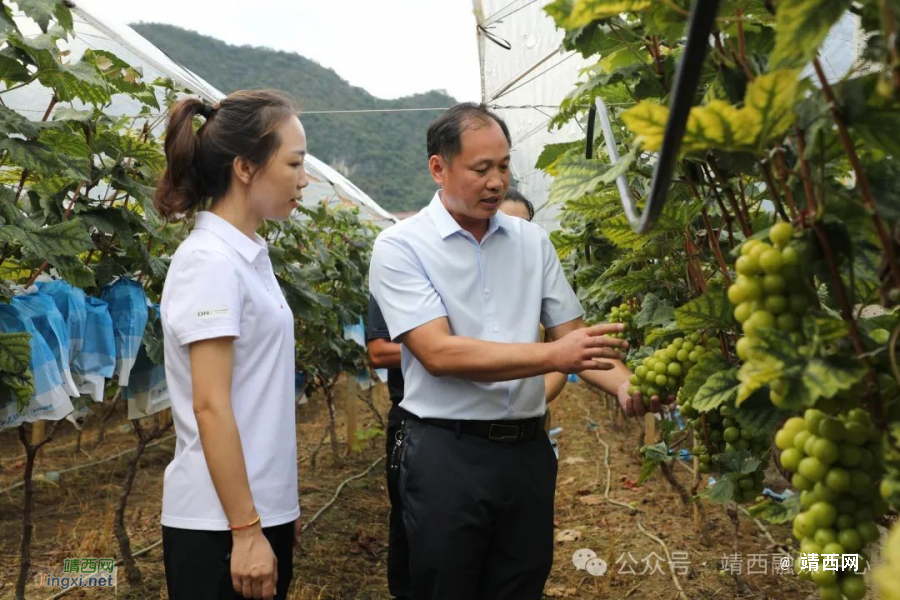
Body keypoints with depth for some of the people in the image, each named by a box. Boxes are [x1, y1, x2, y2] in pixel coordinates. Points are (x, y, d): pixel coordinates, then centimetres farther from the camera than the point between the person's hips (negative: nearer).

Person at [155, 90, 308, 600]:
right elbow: (210, 406, -20)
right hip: (222, 521, -8)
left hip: (263, 507, 8)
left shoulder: (250, 255, 8)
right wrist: (245, 531, -18)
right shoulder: (211, 261, -17)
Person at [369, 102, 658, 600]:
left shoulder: (532, 241, 6)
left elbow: (573, 335, 8)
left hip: (527, 448, 5)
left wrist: (624, 384, -12)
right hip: (446, 453, -4)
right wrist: (552, 357, -25)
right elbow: (439, 353, -19)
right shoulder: (400, 246, -8)